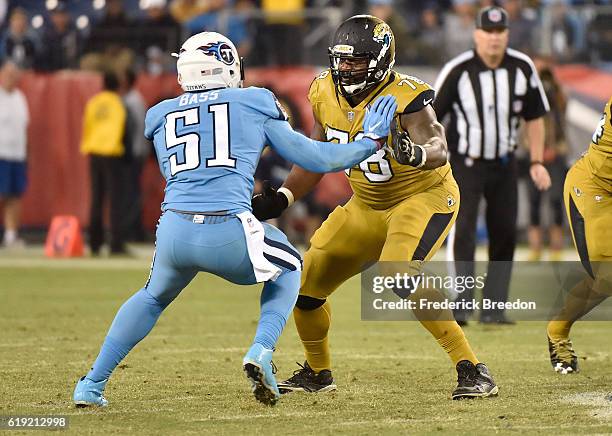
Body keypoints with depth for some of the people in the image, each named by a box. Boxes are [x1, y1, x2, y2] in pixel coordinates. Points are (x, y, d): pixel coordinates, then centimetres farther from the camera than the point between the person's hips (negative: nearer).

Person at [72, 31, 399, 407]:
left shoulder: (163, 116, 19)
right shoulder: (254, 106, 11)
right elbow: (317, 159, 14)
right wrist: (371, 139, 28)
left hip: (175, 231, 3)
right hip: (230, 235, -3)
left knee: (153, 297, 34)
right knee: (287, 269, 29)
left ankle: (92, 386, 28)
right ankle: (261, 352, 5)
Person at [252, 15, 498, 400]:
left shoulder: (404, 97, -25)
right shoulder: (327, 94, -4)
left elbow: (438, 149, -41)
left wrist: (417, 154, -63)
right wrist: (279, 200, 2)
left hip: (424, 196, -7)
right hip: (367, 206, 7)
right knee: (305, 285, 5)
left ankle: (473, 370, -25)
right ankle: (318, 372, 32)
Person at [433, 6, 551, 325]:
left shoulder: (522, 68, -6)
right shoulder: (458, 70, -17)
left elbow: (534, 117, 6)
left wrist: (537, 162, 1)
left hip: (504, 164, 4)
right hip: (465, 163, -4)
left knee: (505, 233, 4)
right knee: (462, 230, -16)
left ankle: (494, 309, 12)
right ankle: (462, 305, -19)